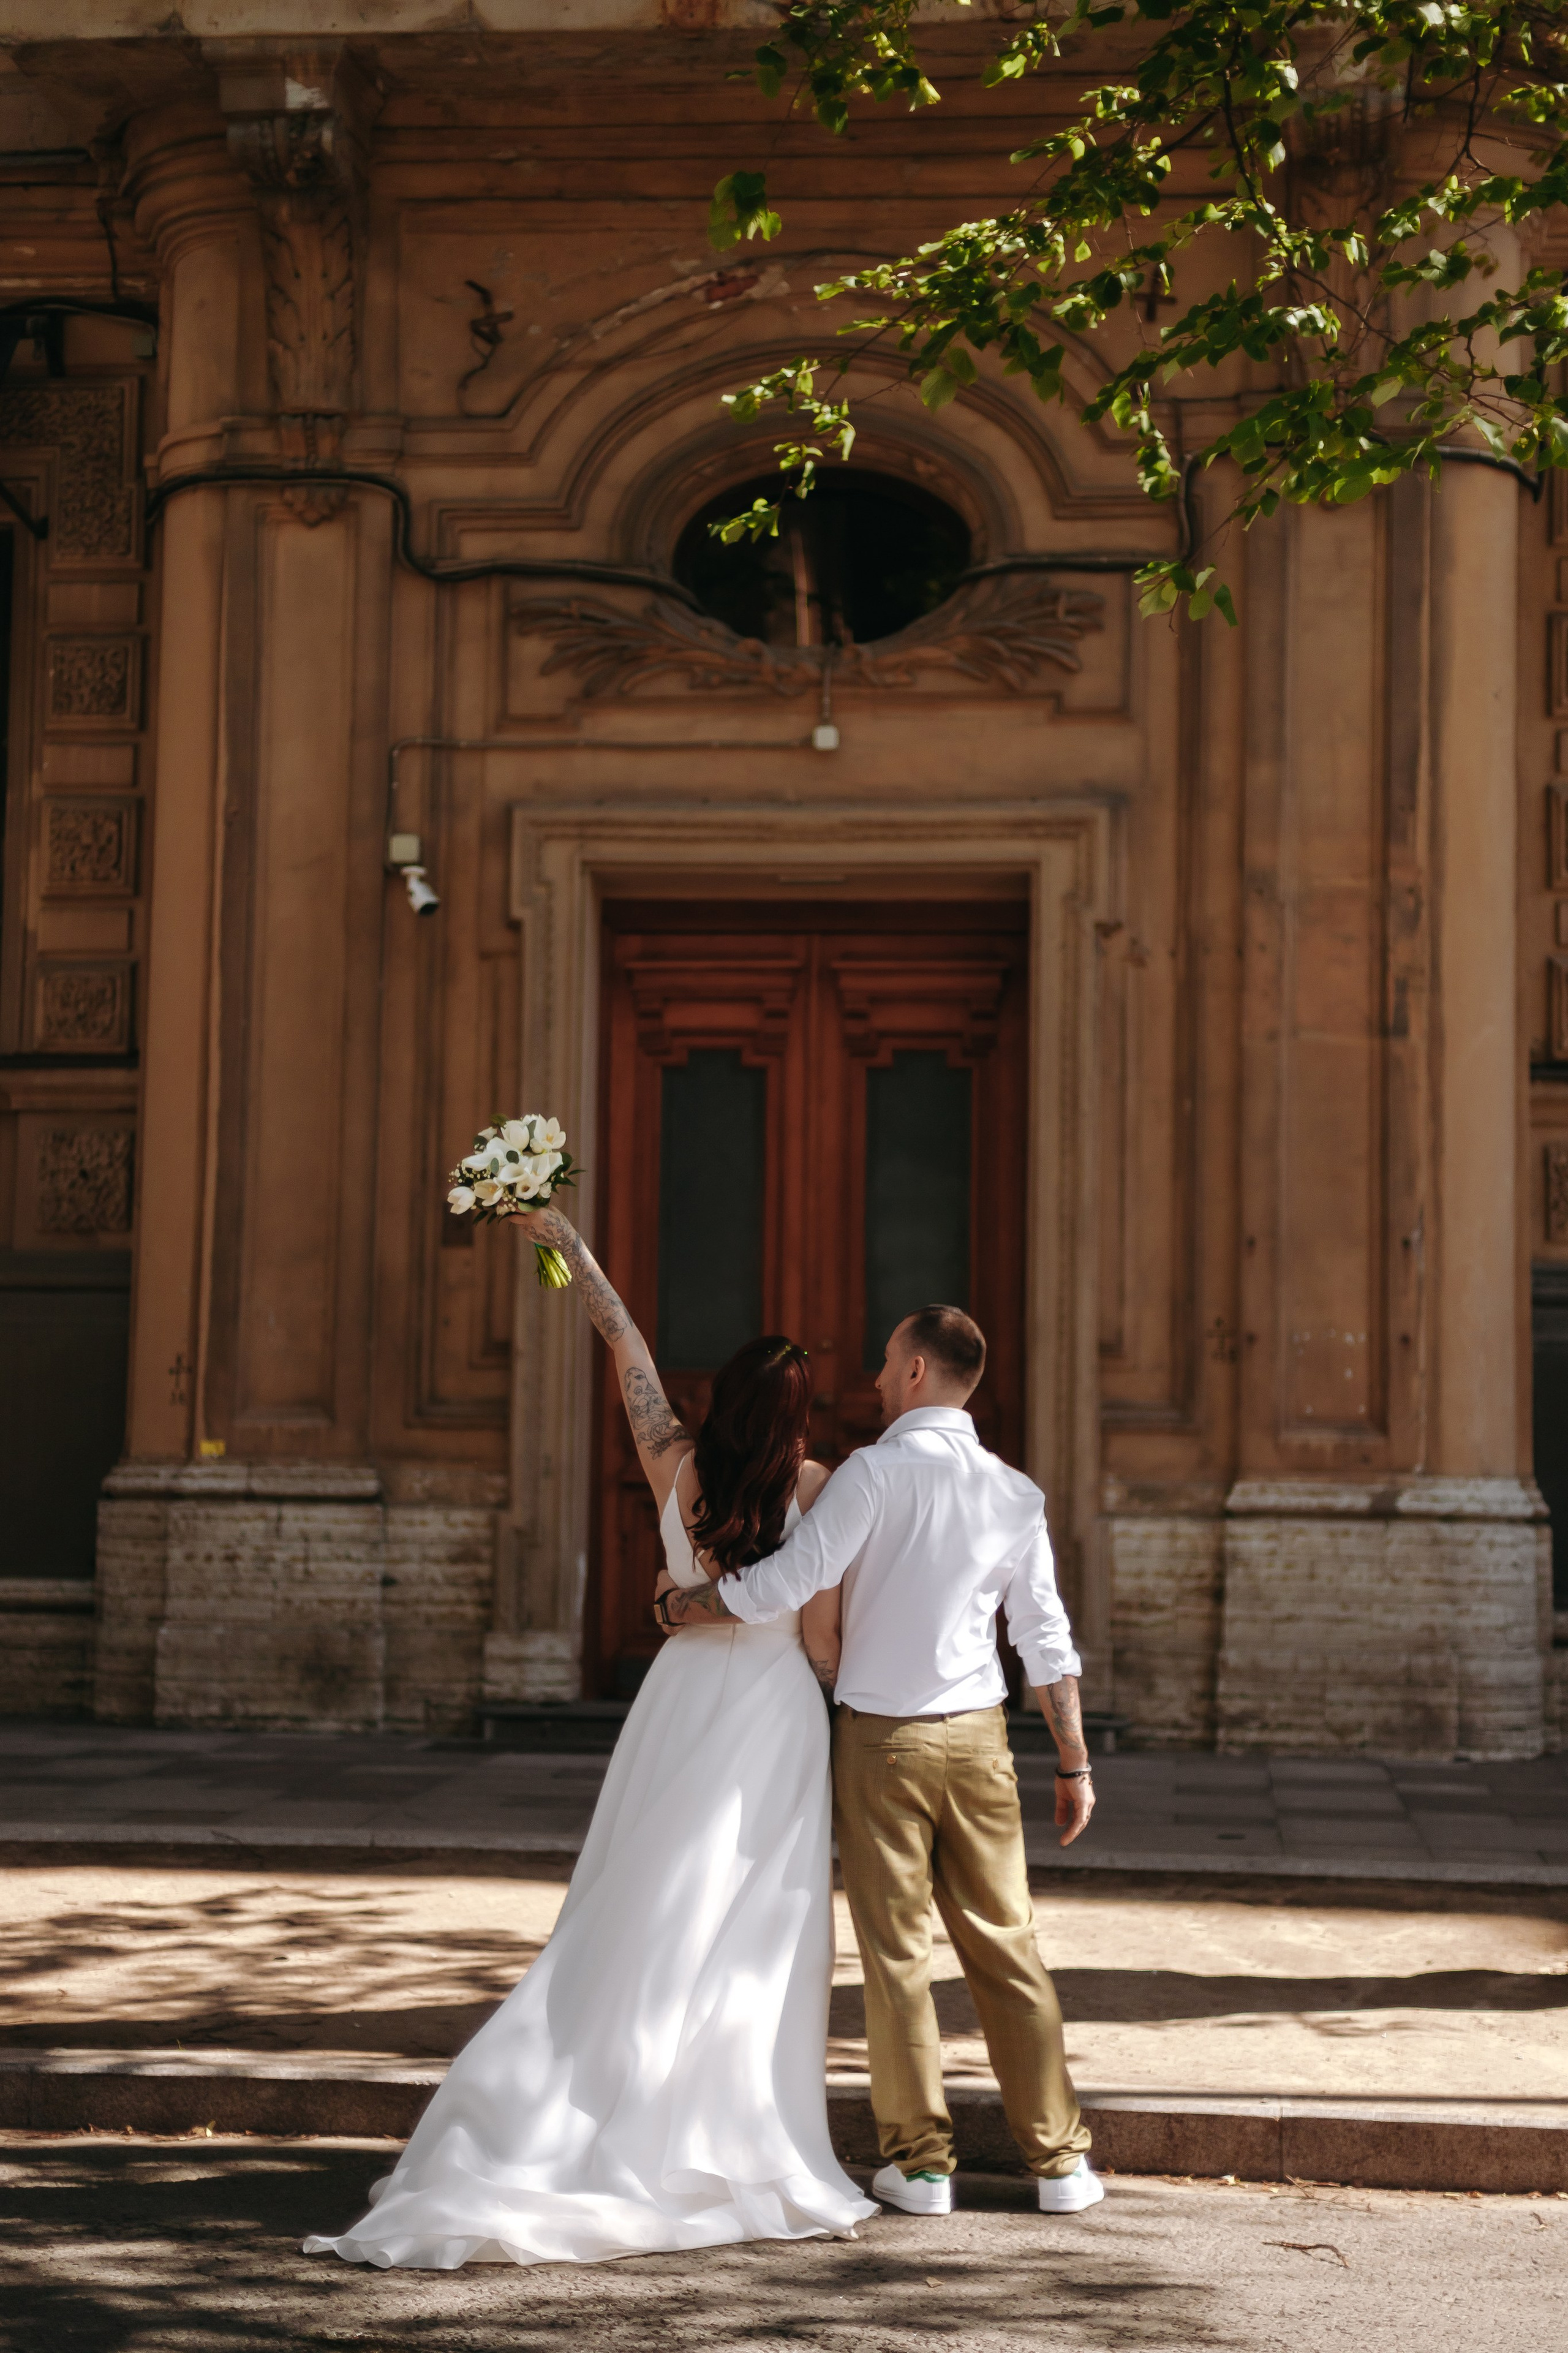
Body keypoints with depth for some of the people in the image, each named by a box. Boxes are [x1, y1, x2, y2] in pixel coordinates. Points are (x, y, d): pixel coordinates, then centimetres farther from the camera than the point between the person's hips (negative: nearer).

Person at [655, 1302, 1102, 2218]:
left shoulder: (874, 1473, -11)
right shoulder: (1015, 1493, 3)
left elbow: (785, 1583, -17)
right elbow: (1048, 1638, 4)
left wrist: (681, 1603, 0)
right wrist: (1075, 1764, 10)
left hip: (881, 1738, -3)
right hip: (977, 1737, 4)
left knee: (898, 1952, 5)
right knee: (1005, 1944, 9)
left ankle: (922, 2162, 10)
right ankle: (1059, 2158, 12)